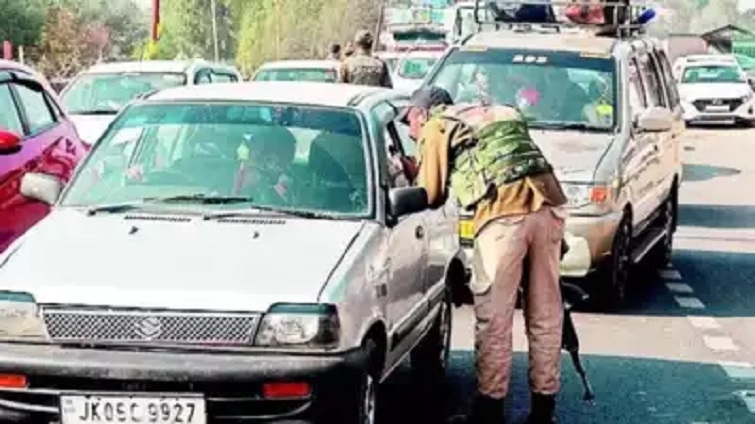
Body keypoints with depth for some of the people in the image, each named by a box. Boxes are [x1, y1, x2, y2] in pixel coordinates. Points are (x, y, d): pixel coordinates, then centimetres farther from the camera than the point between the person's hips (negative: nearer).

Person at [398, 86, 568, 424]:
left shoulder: (437, 127, 12)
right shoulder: (495, 114, 33)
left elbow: (431, 195, 11)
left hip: (504, 213, -6)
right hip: (547, 203, 7)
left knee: (493, 319, 3)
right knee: (545, 315, 11)